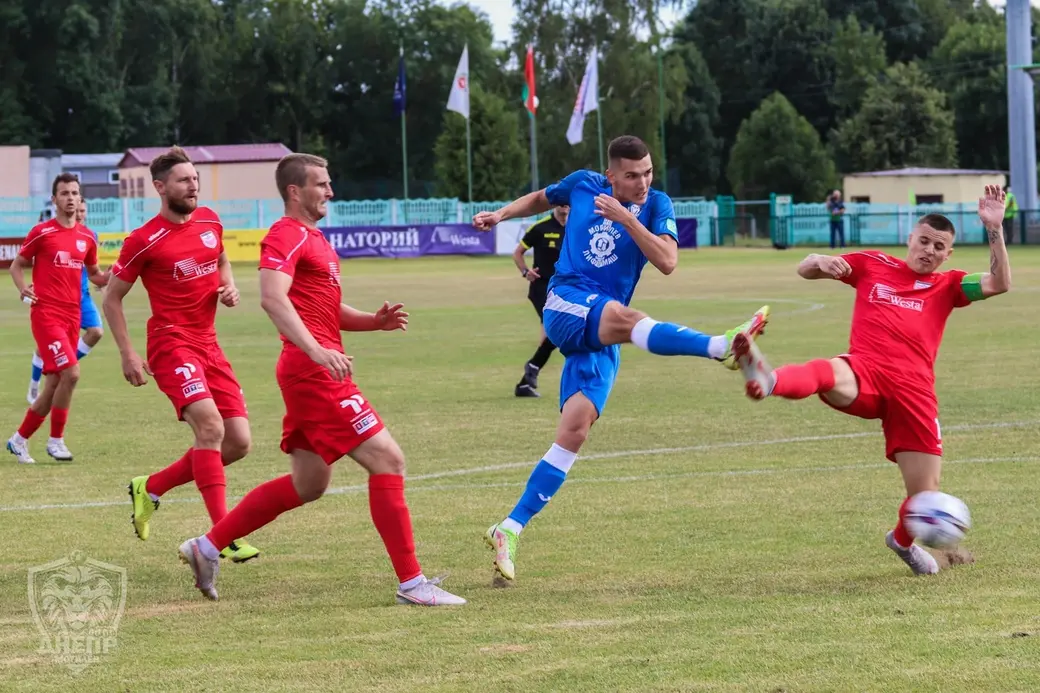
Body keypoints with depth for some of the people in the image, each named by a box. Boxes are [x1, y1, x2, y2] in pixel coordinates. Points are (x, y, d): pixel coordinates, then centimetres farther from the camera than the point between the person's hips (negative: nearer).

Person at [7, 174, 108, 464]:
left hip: (72, 317, 6)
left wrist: (110, 276, -1)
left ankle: (19, 439, 23)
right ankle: (56, 440, -5)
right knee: (70, 373, -19)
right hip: (47, 314, -6)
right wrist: (24, 290, -13)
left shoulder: (86, 237, 10)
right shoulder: (42, 232, -5)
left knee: (54, 385, 7)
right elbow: (16, 265, 5)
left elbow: (94, 275, 21)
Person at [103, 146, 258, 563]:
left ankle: (150, 488, 21)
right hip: (172, 343, -7)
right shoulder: (144, 242, -10)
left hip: (208, 345, 7)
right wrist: (127, 354, -7)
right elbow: (111, 299, 0)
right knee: (210, 426, -26)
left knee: (238, 443, 2)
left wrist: (229, 287, 5)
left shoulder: (209, 221, 7)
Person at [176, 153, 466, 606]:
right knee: (387, 461, -12)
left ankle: (207, 546, 23)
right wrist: (316, 350, -37)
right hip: (313, 372, -11)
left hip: (319, 370, 11)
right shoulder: (287, 236, -10)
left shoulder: (313, 239, 22)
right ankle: (411, 583, -10)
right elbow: (272, 297, -26)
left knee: (308, 484, 17)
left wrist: (373, 321, 10)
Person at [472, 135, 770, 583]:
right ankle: (723, 346, -60)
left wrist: (625, 217, -19)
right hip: (566, 305, -2)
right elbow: (542, 199, 29)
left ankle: (510, 530, -5)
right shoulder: (583, 185, 6)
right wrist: (501, 214, 16)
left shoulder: (656, 205, 3)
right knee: (623, 317, -36)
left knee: (575, 431, -9)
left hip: (601, 339, 2)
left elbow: (667, 262, -13)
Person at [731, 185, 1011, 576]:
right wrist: (821, 263, -6)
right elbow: (804, 270, 18)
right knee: (826, 373, -40)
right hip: (864, 374, -1)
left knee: (925, 496, -1)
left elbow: (998, 284, 2)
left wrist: (994, 229, -7)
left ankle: (903, 540, 35)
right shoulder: (873, 265, 19)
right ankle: (767, 380, -75)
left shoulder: (947, 286, 19)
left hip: (914, 390, 2)